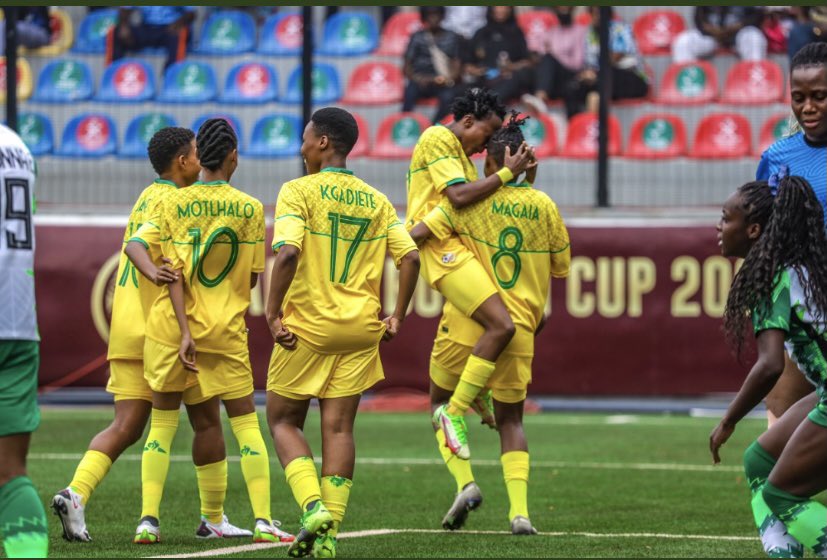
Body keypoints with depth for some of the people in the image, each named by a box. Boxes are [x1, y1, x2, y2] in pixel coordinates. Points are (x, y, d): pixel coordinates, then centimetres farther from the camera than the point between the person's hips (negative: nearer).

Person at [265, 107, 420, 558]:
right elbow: (409, 258, 1)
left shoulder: (298, 191, -7)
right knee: (339, 427, 6)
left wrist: (273, 313, -14)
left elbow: (288, 253, -20)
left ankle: (313, 507, -10)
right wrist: (396, 318, 8)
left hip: (307, 325, -4)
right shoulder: (377, 202, 8)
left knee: (283, 419, 10)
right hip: (361, 330, 4)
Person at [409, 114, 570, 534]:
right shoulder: (544, 207, 2)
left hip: (467, 324, -3)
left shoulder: (473, 199, -8)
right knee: (510, 418, 15)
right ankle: (519, 510, 0)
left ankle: (464, 481, -3)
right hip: (519, 327, 3)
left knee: (441, 402, 18)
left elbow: (417, 233, -15)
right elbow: (560, 266, 11)